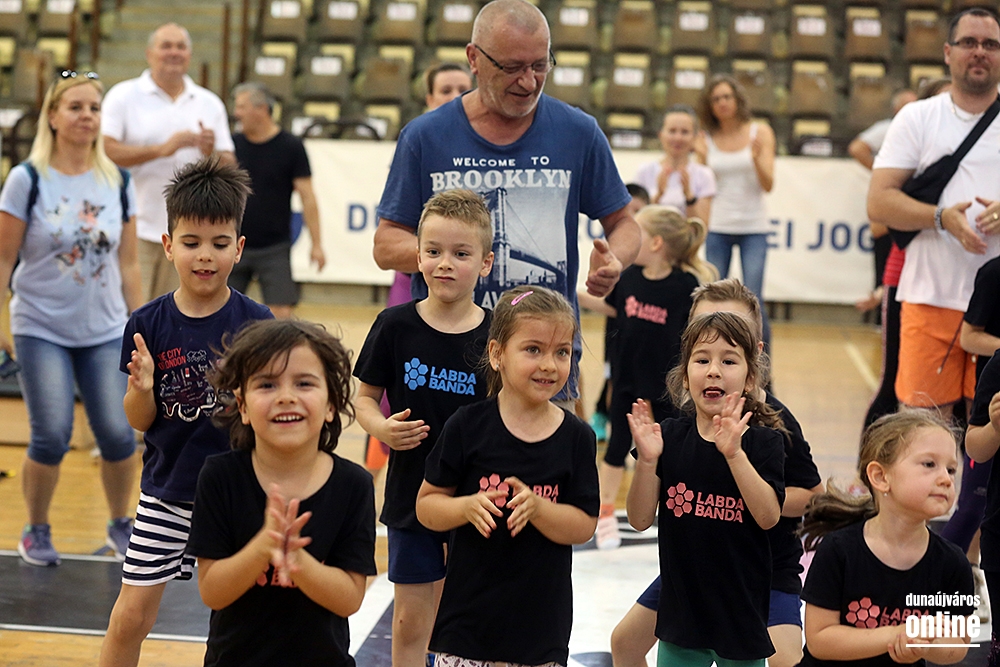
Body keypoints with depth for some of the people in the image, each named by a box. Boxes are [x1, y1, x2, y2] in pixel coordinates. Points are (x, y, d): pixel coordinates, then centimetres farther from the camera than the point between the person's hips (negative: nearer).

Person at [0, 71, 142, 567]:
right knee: (51, 436, -9)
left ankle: (120, 525, 18)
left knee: (118, 433, -6)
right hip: (41, 330, -3)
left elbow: (128, 263, 8)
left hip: (105, 331, 3)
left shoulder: (118, 182, 4)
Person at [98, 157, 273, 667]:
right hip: (166, 494, 1)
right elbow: (139, 421, 0)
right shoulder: (148, 324, -5)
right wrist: (142, 389, -21)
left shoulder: (256, 323, -9)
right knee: (130, 617, 4)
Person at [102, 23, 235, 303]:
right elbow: (104, 151, -11)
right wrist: (161, 149, -17)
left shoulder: (210, 103, 13)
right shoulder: (123, 96, 2)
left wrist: (210, 152, -11)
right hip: (137, 229, -3)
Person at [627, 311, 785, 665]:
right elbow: (640, 519, -4)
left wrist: (734, 453, -30)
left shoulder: (763, 441, -8)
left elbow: (768, 516, -20)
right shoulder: (669, 437, -2)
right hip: (680, 607, 3)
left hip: (741, 612, -2)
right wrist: (647, 460, -20)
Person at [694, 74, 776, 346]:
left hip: (753, 227, -2)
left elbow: (768, 185, -5)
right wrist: (702, 158, -12)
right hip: (718, 227, 2)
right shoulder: (706, 139, 3)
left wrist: (756, 158, -22)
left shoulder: (760, 133, 0)